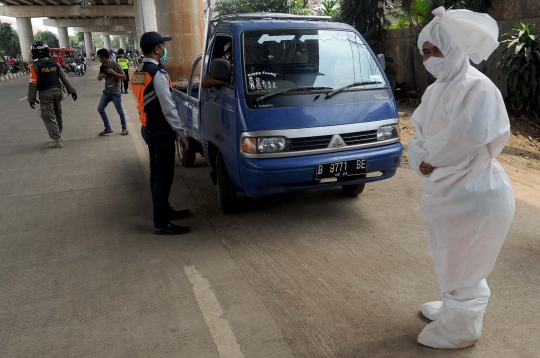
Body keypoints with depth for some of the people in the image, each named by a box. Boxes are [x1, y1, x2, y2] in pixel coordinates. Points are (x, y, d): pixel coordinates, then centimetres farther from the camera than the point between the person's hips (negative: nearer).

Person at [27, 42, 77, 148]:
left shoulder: (35, 66, -10)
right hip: (57, 91, 5)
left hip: (45, 93, -5)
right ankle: (59, 134, 34)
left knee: (49, 117, -1)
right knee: (57, 114, 19)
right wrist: (72, 90, 9)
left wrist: (31, 99, -5)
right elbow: (64, 78, 5)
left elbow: (33, 83, -11)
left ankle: (57, 140, -5)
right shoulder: (54, 63, 4)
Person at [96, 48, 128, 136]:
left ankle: (124, 128, 18)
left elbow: (124, 77, -15)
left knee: (119, 110, 2)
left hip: (115, 92, -7)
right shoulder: (103, 66, 6)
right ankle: (107, 128, 12)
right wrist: (101, 75, -9)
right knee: (100, 108, 2)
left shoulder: (115, 65, -12)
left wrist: (113, 72, -24)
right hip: (106, 92, 7)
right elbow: (99, 78, 14)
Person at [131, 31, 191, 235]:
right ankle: (161, 223, 3)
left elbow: (145, 102, 13)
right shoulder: (158, 74, -19)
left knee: (156, 173, 18)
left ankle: (164, 210, 32)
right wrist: (182, 133, -15)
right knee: (164, 176, -4)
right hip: (160, 131, -10)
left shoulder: (138, 73, 11)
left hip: (148, 129, 10)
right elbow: (168, 108, -21)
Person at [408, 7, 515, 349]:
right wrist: (421, 160, -12)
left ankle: (460, 329, 29)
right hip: (446, 191, 9)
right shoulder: (437, 90, 7)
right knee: (449, 260, 25)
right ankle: (452, 308, 47)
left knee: (463, 267, 8)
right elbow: (419, 135, 8)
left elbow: (461, 145, -28)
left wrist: (432, 161, -12)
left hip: (473, 196, -9)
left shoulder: (477, 89, -21)